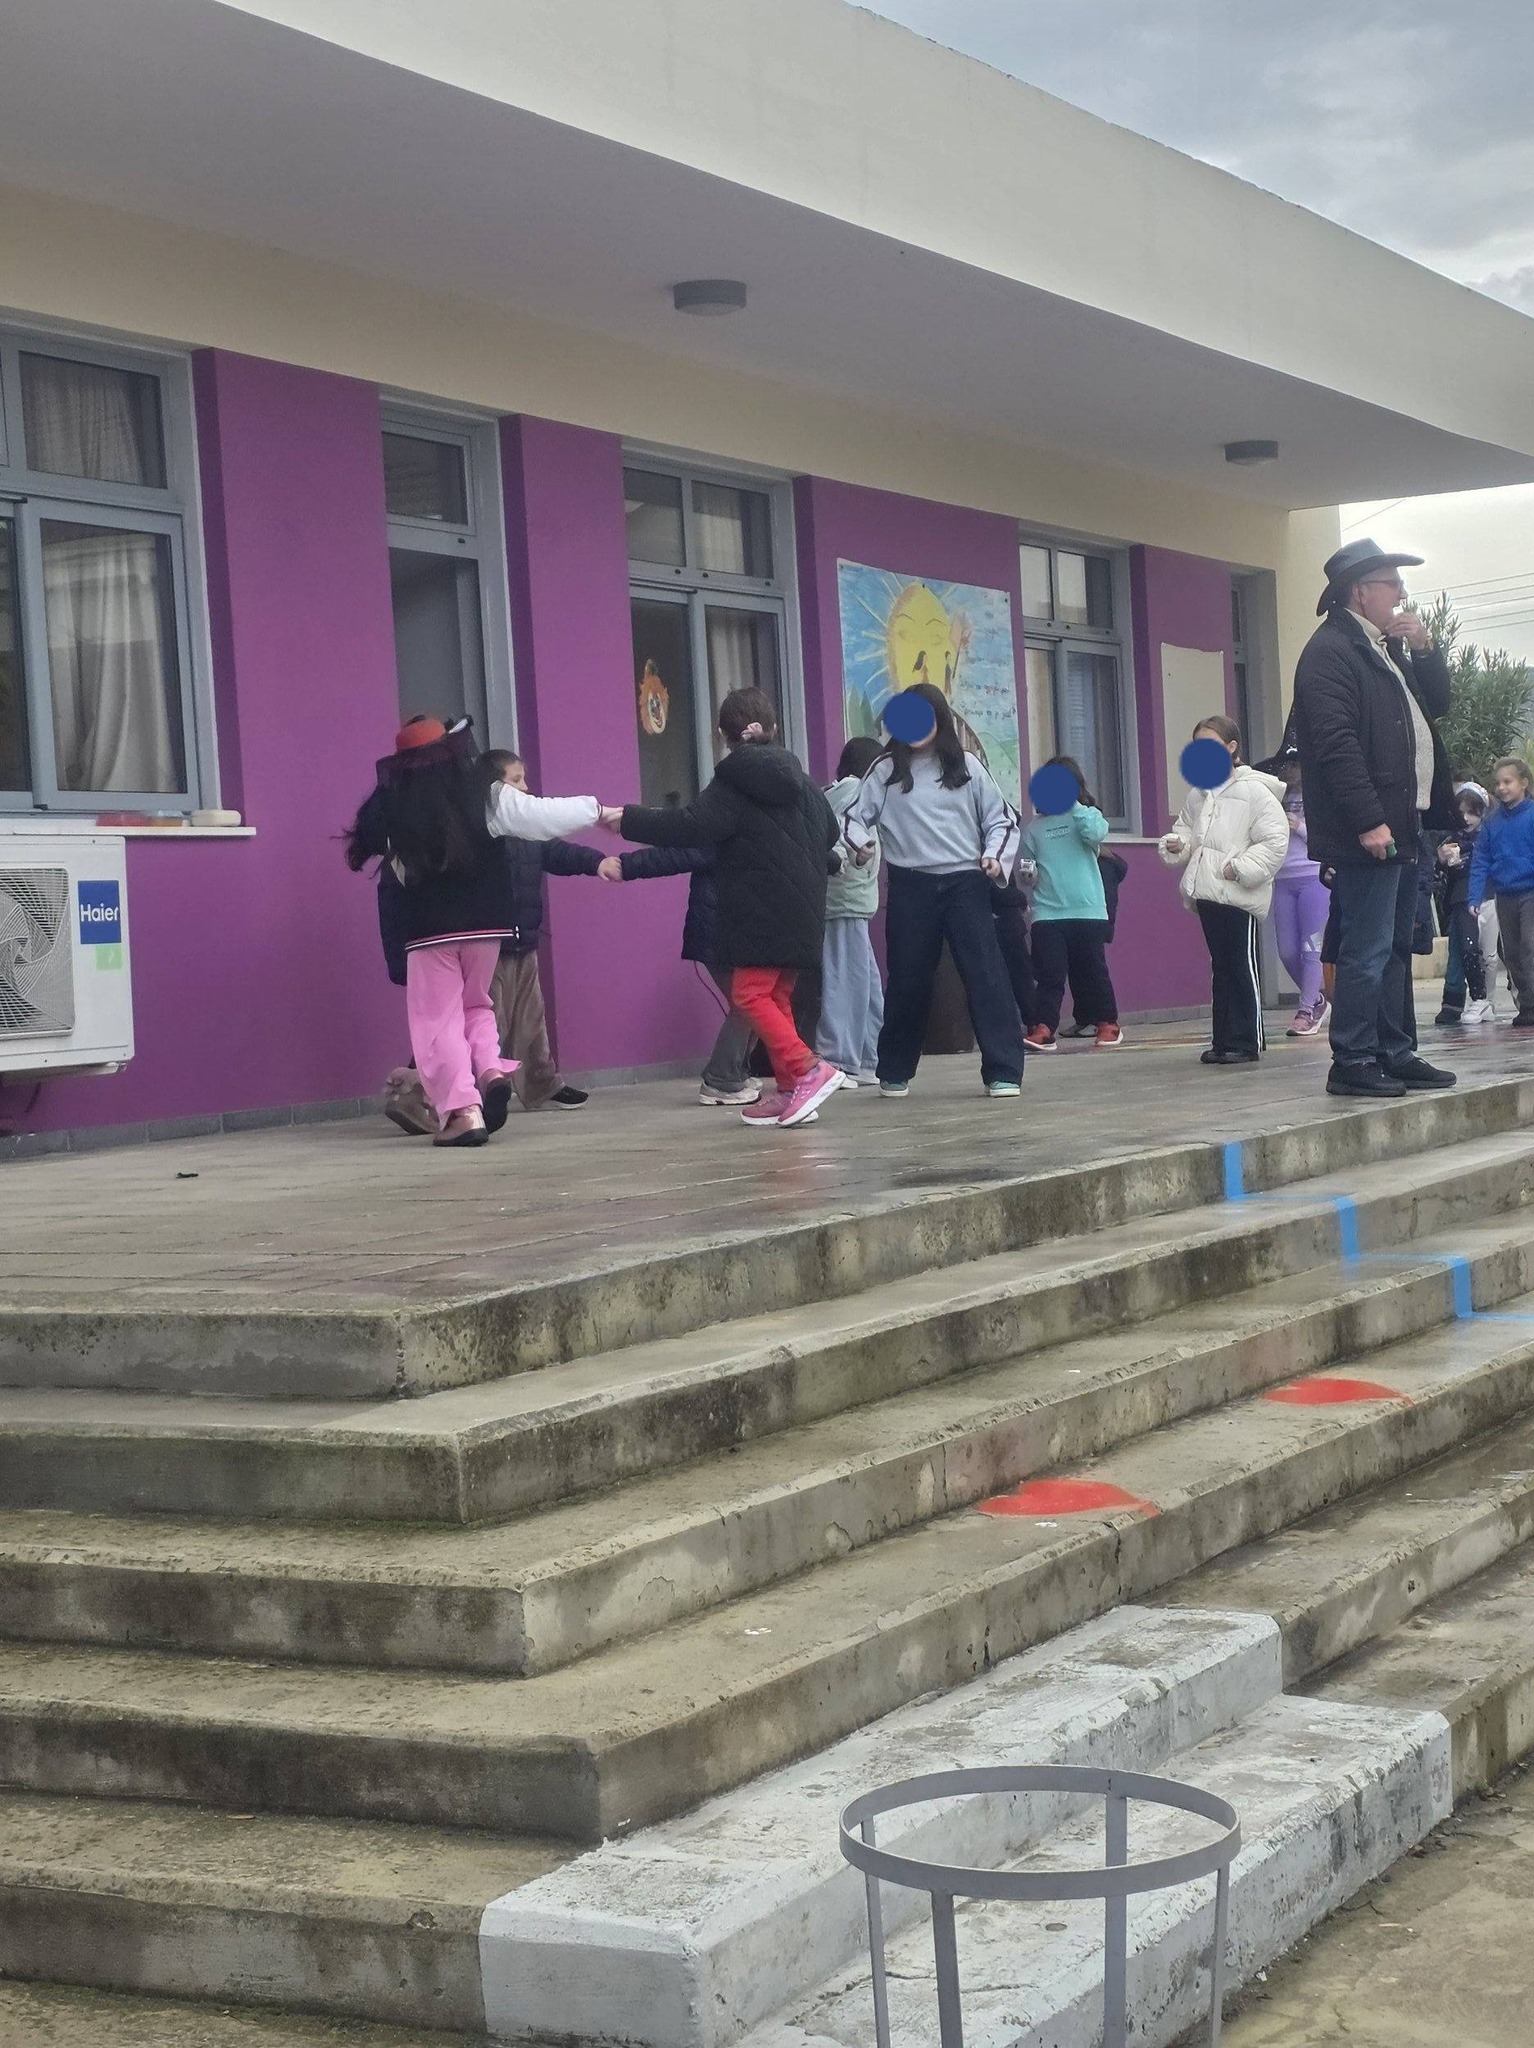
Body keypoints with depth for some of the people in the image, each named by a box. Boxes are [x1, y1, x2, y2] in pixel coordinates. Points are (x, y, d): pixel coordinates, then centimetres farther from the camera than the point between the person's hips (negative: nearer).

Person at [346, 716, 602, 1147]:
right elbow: (547, 817, -6)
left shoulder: (394, 809, -3)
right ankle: (491, 1068, -3)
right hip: (486, 922, 2)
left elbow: (401, 872, 7)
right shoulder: (488, 796, -5)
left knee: (437, 1022, 4)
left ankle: (462, 1107, -10)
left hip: (429, 929, -2)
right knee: (475, 1004, 23)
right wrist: (594, 808, 9)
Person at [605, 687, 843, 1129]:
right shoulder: (800, 780, 15)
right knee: (777, 995, 12)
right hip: (802, 912, 8)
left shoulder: (731, 787, -9)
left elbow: (688, 826, -19)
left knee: (750, 994, -7)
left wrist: (626, 819, -13)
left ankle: (807, 1069, -19)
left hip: (762, 911, -8)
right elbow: (831, 833, 25)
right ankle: (790, 1091, 10)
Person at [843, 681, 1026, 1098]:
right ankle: (895, 1072, 22)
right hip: (910, 887, 0)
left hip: (964, 882, 0)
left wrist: (995, 855, -6)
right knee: (907, 980, 7)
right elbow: (855, 816, 6)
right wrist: (858, 841, -15)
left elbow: (1001, 818, 11)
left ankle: (1003, 1071, -7)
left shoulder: (966, 766, 7)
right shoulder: (885, 770, 6)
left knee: (986, 973, -8)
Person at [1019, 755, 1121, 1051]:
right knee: (1049, 974, -6)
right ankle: (1044, 1029, -10)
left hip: (1087, 909, -1)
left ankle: (1108, 1024, 21)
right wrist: (1028, 876, 0)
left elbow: (1096, 833, -17)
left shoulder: (1086, 815, 6)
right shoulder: (1035, 826, 11)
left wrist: (1073, 804, -12)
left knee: (1091, 970, 6)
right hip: (1047, 912, 1)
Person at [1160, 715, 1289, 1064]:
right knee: (1221, 967, 13)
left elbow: (1275, 840, -12)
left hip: (1239, 896, -7)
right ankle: (1224, 1040, 18)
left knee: (1243, 968, -2)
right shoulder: (1198, 795, 13)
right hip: (1207, 892, 7)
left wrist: (1240, 868, -17)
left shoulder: (1253, 791, -9)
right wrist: (1175, 844, 3)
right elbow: (1186, 828, 26)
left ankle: (1247, 1042, 2)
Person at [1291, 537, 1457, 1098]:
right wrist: (1369, 821, -24)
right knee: (1367, 952, -8)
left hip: (1402, 826, 10)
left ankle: (1396, 1054, 20)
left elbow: (1436, 704, 24)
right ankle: (1353, 1063, -3)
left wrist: (1424, 649, 7)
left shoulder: (1388, 648, 19)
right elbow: (1336, 743, -20)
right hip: (1369, 832, -10)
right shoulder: (1330, 651, -12)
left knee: (1396, 947, 14)